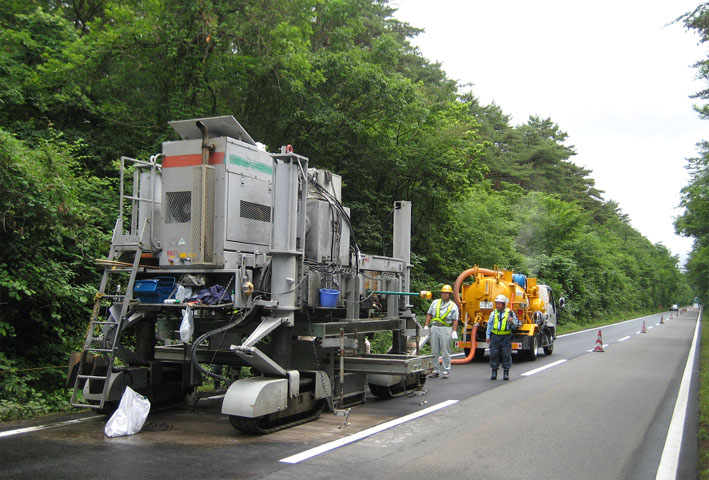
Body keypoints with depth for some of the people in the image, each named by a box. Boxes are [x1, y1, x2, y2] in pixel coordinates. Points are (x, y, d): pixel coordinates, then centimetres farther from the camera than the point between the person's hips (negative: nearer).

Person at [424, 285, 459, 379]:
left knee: (446, 352, -2)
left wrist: (454, 331, -11)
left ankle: (446, 371, 4)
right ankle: (436, 370, 13)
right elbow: (429, 314, 13)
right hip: (435, 328, 3)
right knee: (434, 351, 6)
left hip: (446, 329, -3)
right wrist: (426, 326, 5)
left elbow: (455, 320, -1)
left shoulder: (453, 306, 4)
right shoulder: (435, 302, 13)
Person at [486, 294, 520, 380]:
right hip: (495, 336, 2)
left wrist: (511, 322, -16)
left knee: (506, 355, -1)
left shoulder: (510, 312, 3)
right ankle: (494, 372, 10)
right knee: (494, 354, 0)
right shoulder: (493, 313, 11)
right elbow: (489, 324, 13)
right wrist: (488, 336, 7)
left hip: (506, 337, -2)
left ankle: (506, 373, 9)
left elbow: (516, 324, 6)